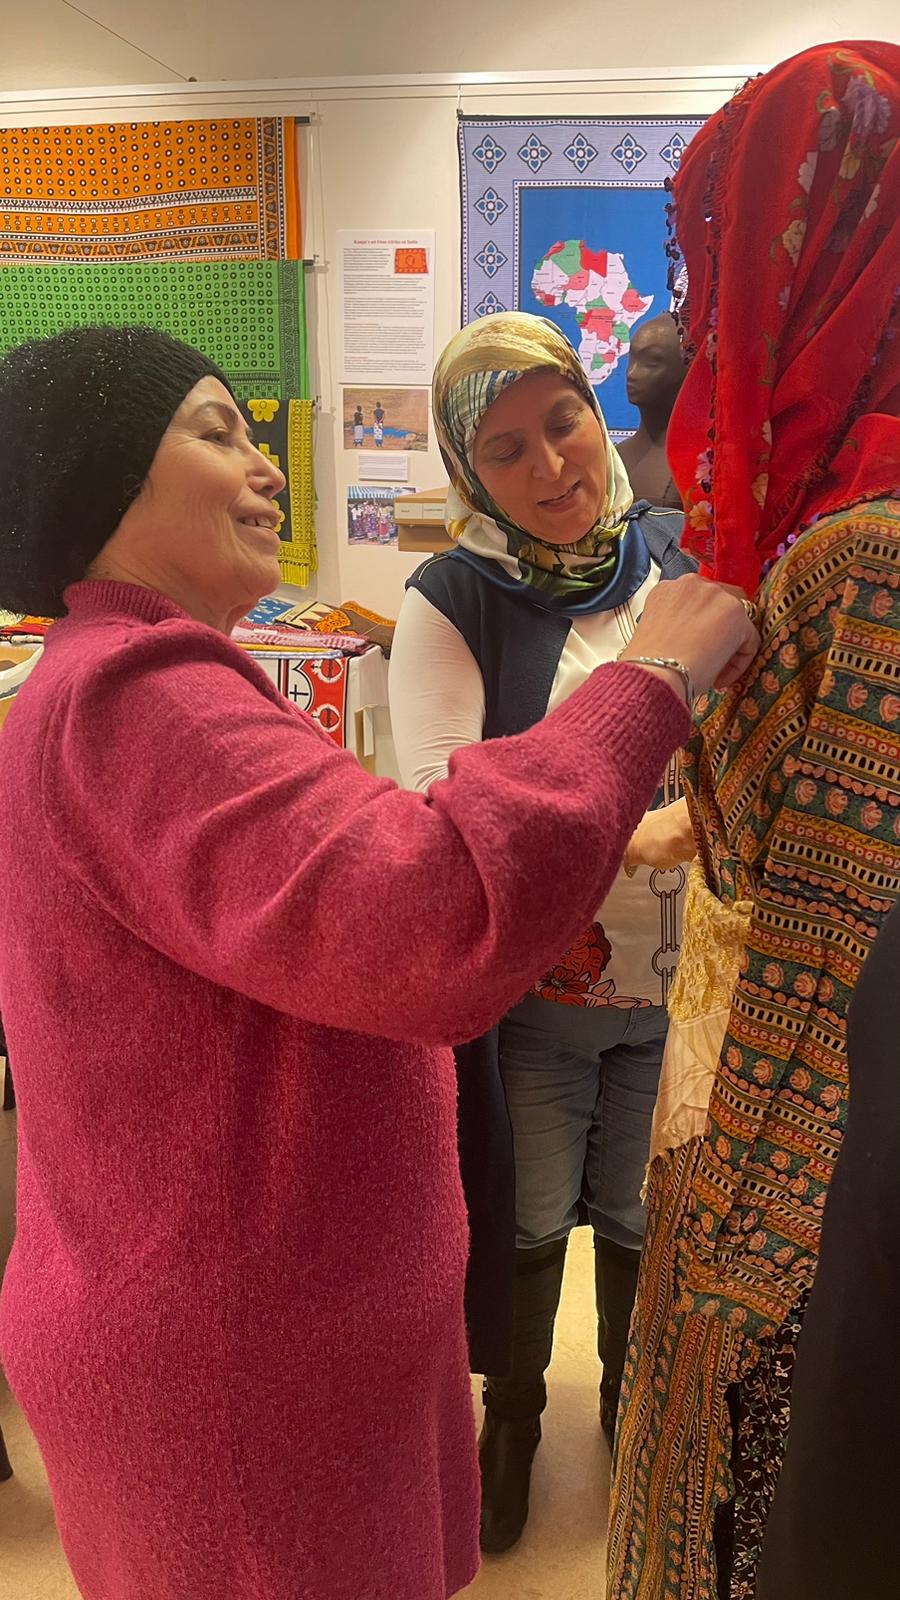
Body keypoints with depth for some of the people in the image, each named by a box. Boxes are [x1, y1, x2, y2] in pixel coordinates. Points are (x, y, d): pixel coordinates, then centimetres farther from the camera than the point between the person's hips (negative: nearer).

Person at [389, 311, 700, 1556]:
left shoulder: (685, 563, -4)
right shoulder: (452, 604, -13)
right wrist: (632, 835, -34)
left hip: (676, 978, 2)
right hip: (529, 983, -2)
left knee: (646, 1217, 23)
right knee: (526, 1225, 19)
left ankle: (634, 1396, 53)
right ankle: (513, 1412, 49)